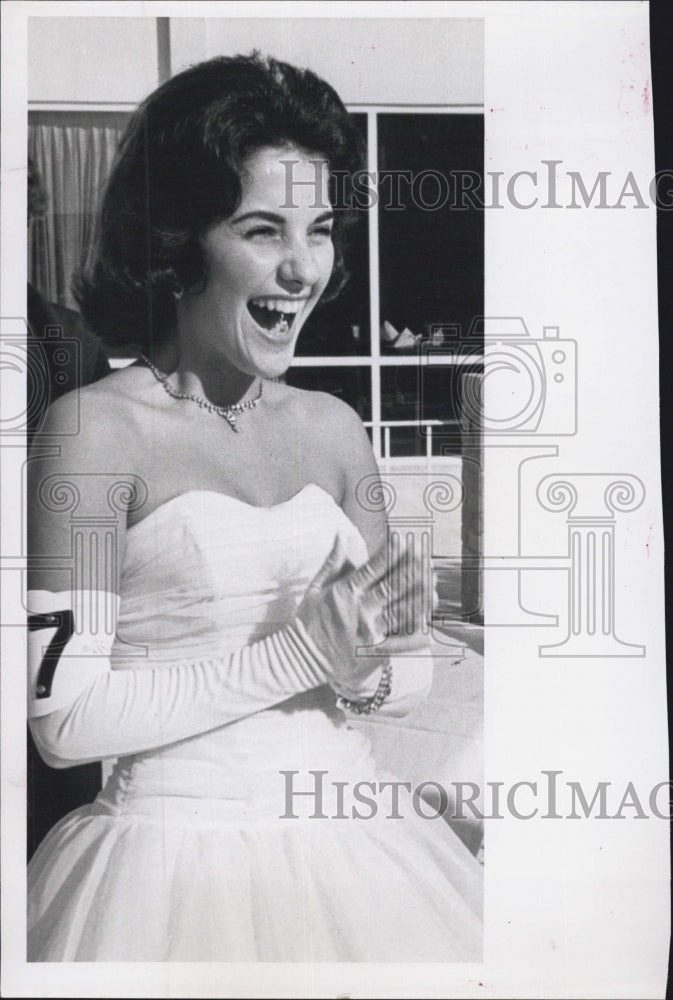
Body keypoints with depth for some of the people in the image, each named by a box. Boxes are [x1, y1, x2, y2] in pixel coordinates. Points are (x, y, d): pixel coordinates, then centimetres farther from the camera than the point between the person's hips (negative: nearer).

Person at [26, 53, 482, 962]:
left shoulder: (332, 426, 2)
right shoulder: (97, 427, -12)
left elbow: (408, 674, 9)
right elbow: (65, 721, -15)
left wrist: (364, 671, -12)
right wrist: (295, 657, -18)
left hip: (351, 837, 5)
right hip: (179, 860, -4)